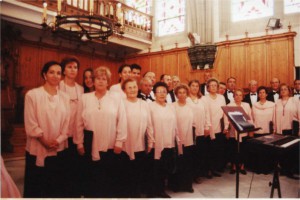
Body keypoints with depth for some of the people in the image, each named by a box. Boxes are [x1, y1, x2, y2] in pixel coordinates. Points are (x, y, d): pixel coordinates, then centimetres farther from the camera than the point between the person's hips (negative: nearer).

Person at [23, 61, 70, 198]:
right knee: (37, 186, 8)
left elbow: (67, 123, 4)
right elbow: (30, 124, -9)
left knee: (57, 185, 14)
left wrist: (58, 140, -8)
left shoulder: (65, 97, 5)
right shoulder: (32, 94, -6)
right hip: (37, 150, -3)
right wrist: (45, 142, -10)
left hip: (59, 150, 3)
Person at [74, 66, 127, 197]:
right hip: (91, 145, 1)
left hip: (111, 146, -1)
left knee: (113, 178, 9)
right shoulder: (84, 98, 4)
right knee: (92, 177, 11)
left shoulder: (116, 97, -1)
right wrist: (79, 143, 4)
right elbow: (79, 123, 5)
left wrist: (119, 142, -6)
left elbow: (122, 121, -3)